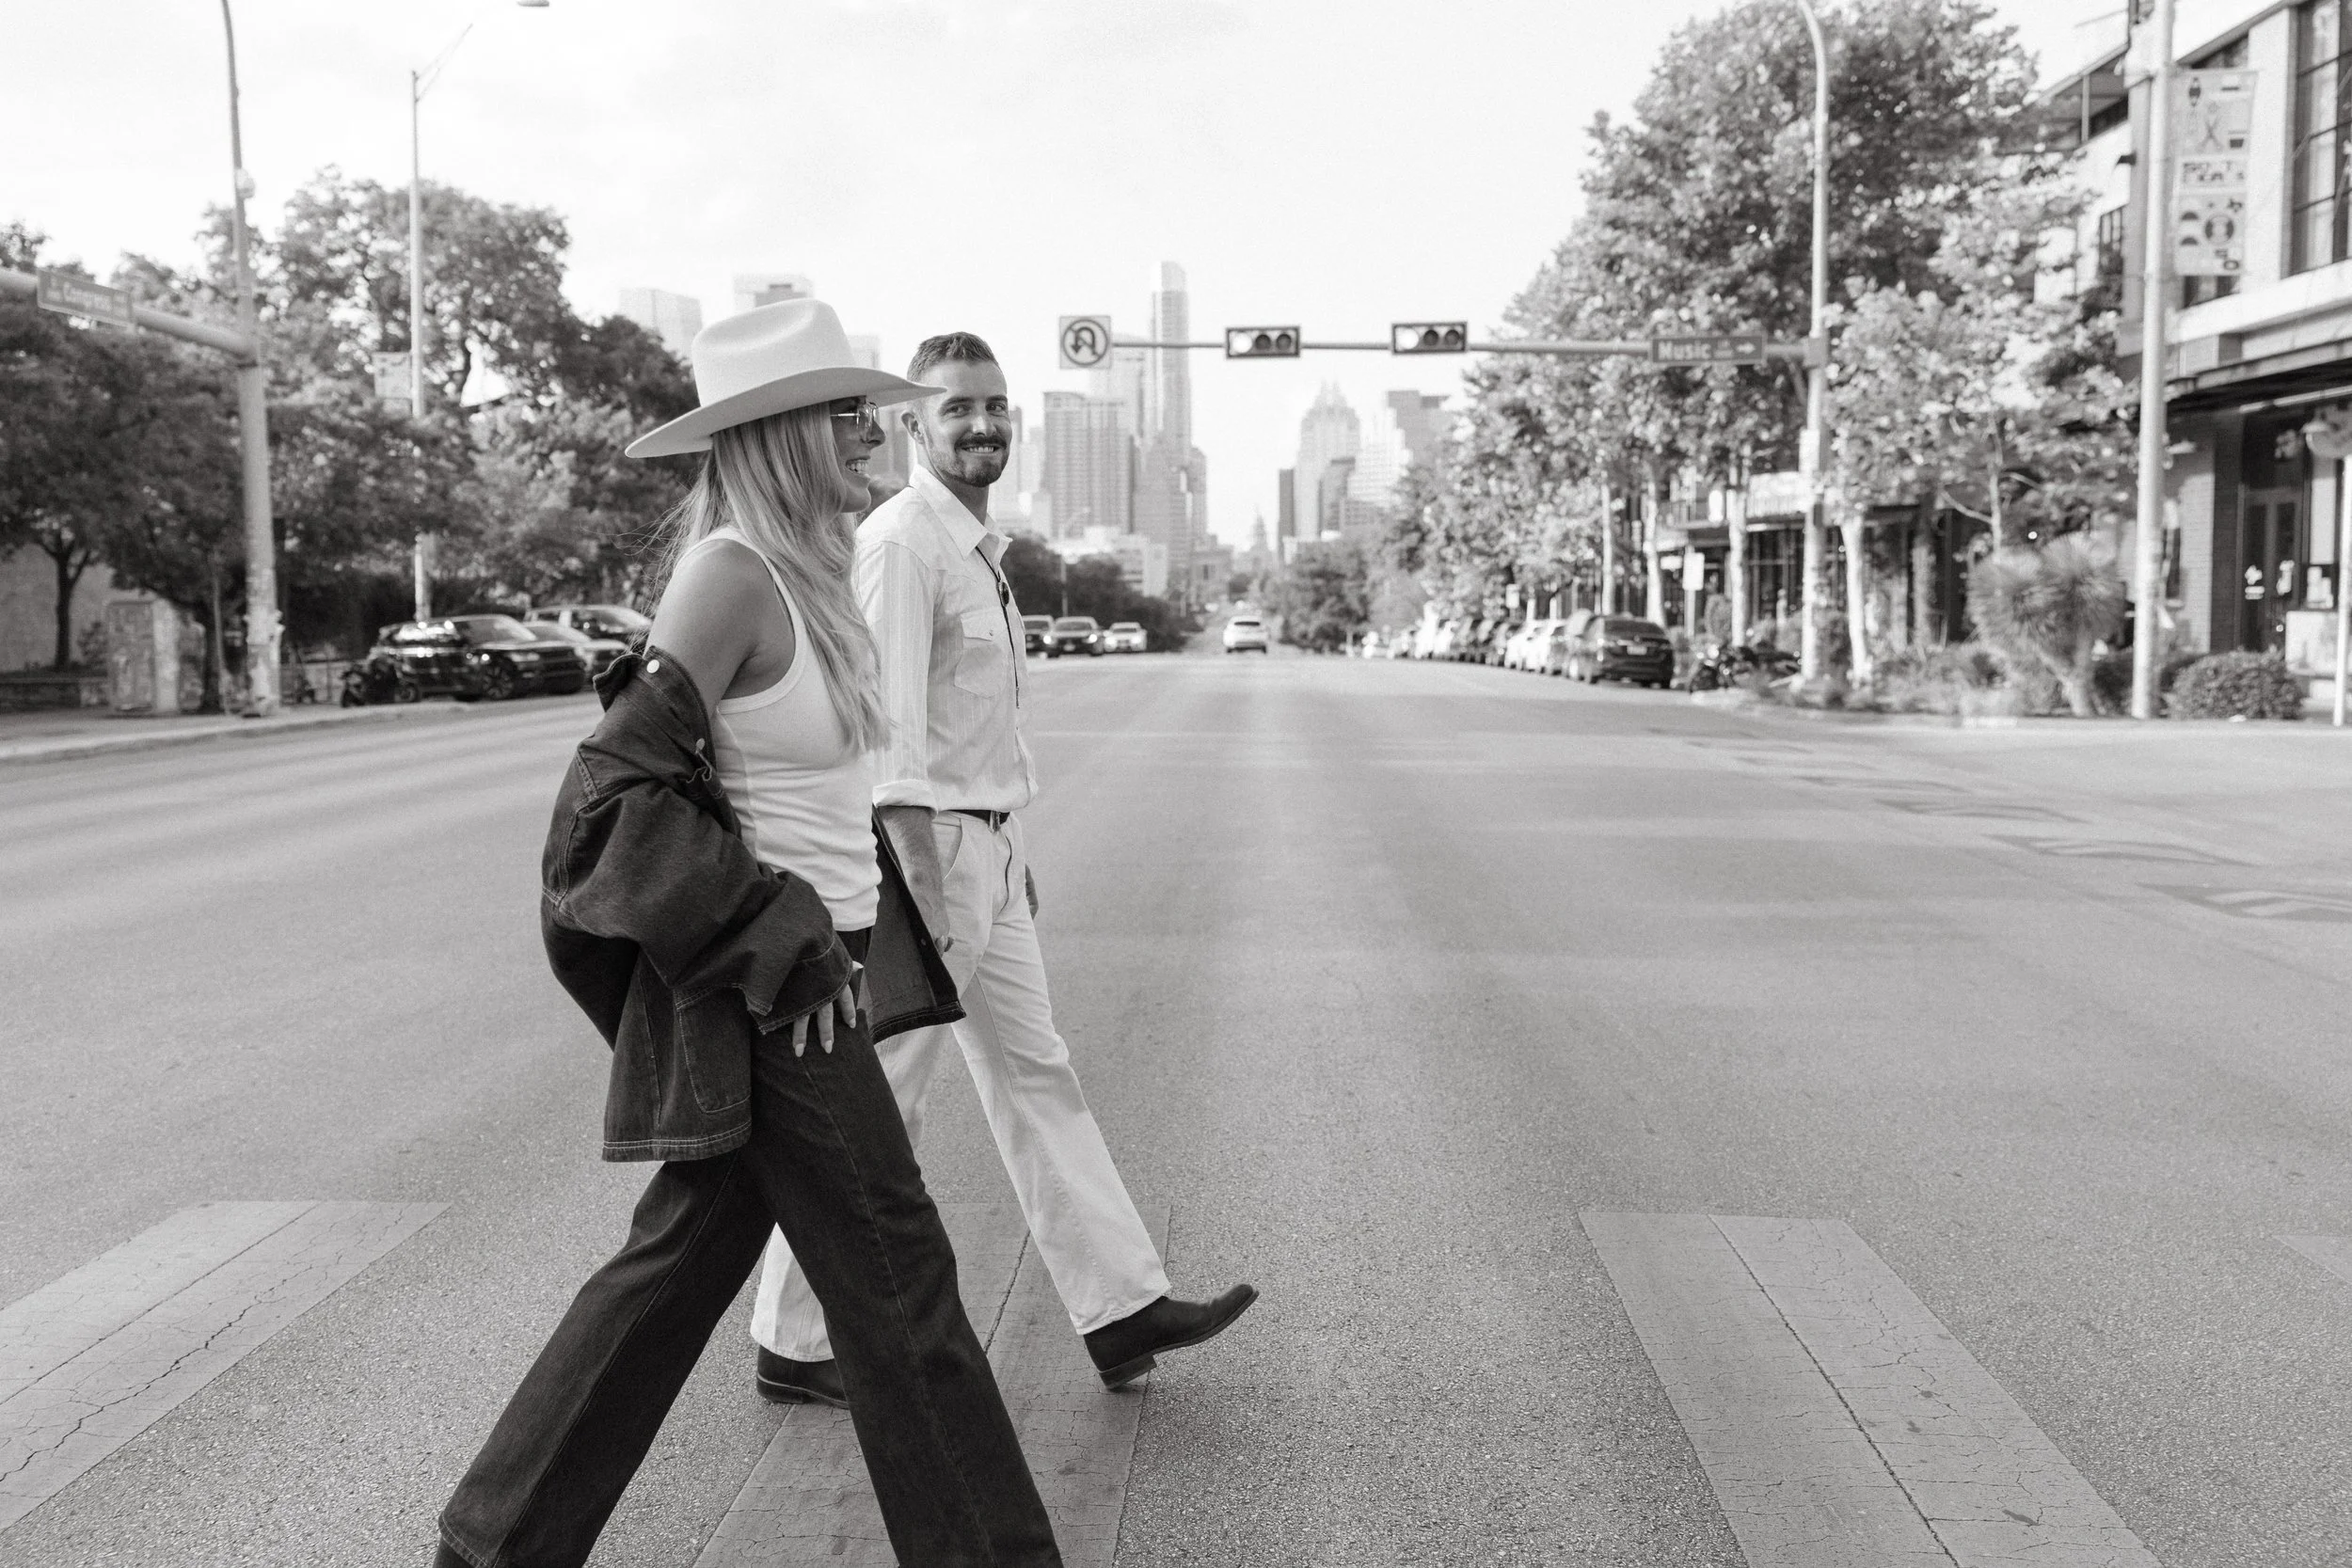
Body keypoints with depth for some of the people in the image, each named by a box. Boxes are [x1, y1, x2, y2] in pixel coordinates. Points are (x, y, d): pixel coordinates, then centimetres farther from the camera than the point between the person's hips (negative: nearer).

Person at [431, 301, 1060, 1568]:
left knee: (683, 1259, 18)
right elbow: (617, 788, -20)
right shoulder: (731, 574, -17)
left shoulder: (798, 571, 10)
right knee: (893, 1274, 2)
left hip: (797, 965, 9)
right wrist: (779, 946, -19)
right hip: (770, 989, -9)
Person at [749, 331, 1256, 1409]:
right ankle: (796, 1344, 15)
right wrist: (924, 881, -25)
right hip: (922, 842, -10)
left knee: (1033, 1076, 13)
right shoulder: (900, 541, -15)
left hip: (986, 845, 10)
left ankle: (1120, 1311, 22)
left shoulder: (979, 544, 15)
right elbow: (888, 724, -22)